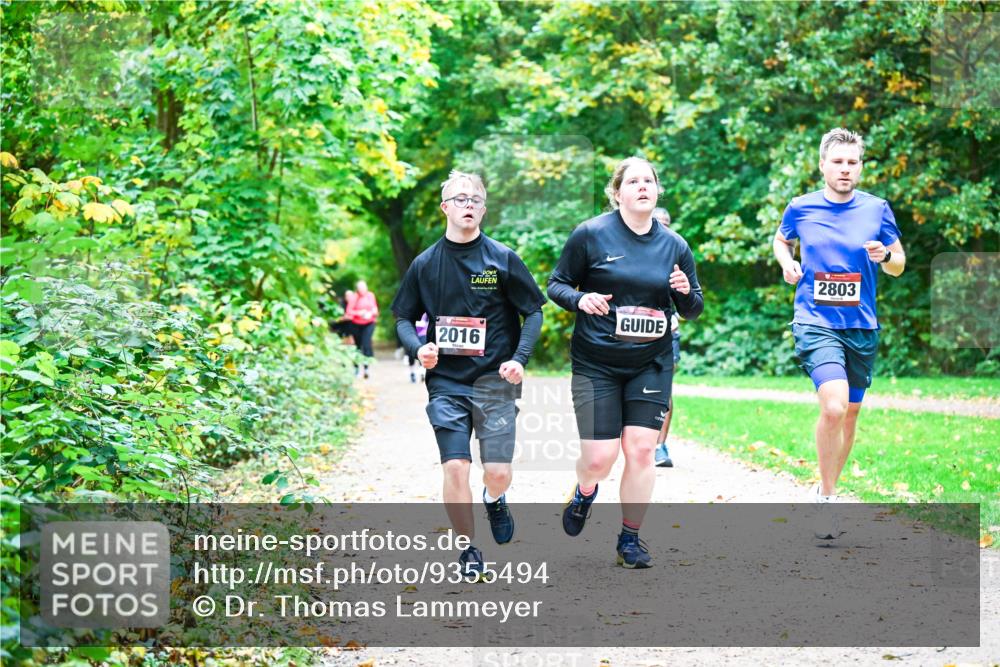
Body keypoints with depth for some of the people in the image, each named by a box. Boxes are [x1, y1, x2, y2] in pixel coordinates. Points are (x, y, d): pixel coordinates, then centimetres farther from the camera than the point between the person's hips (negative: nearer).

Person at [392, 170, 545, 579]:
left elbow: (534, 312, 4)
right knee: (455, 468, -9)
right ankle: (468, 551, 8)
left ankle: (495, 500, 35)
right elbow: (403, 317, 12)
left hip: (494, 380, -1)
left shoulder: (502, 259, 0)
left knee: (498, 472, -3)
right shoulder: (425, 264, 4)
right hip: (446, 382, 1)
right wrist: (418, 347, -9)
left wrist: (520, 358, -10)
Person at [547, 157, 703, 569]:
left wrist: (686, 292, -11)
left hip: (651, 364, 2)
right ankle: (585, 492, 32)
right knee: (599, 457, -6)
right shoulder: (591, 235, -5)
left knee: (641, 450, -5)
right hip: (596, 364, -2)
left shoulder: (674, 245, 4)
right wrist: (580, 299, -19)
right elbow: (556, 284, 2)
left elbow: (693, 310, 12)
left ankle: (630, 540, 12)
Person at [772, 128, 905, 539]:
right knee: (834, 407, -22)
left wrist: (886, 255, -12)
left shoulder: (877, 209, 2)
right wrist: (787, 263, 1)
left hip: (862, 326, 3)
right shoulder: (801, 208, 1)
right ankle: (826, 498, -6)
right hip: (816, 323, -3)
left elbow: (899, 265, 10)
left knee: (850, 414, 13)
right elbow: (781, 239, 22)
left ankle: (827, 489, 35)